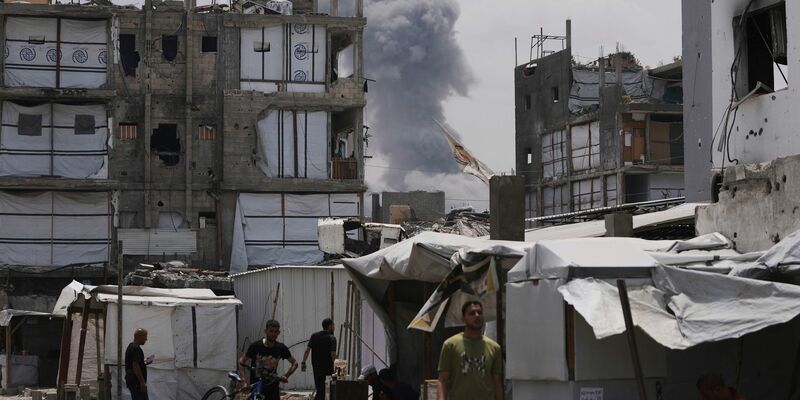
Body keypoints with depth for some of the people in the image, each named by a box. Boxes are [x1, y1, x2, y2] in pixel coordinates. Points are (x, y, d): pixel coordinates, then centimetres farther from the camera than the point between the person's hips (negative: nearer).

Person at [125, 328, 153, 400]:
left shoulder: (130, 347, 17)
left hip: (131, 380, 10)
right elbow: (135, 366, -24)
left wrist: (144, 363, 16)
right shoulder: (136, 349, -16)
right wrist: (142, 382, -25)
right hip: (137, 382, -10)